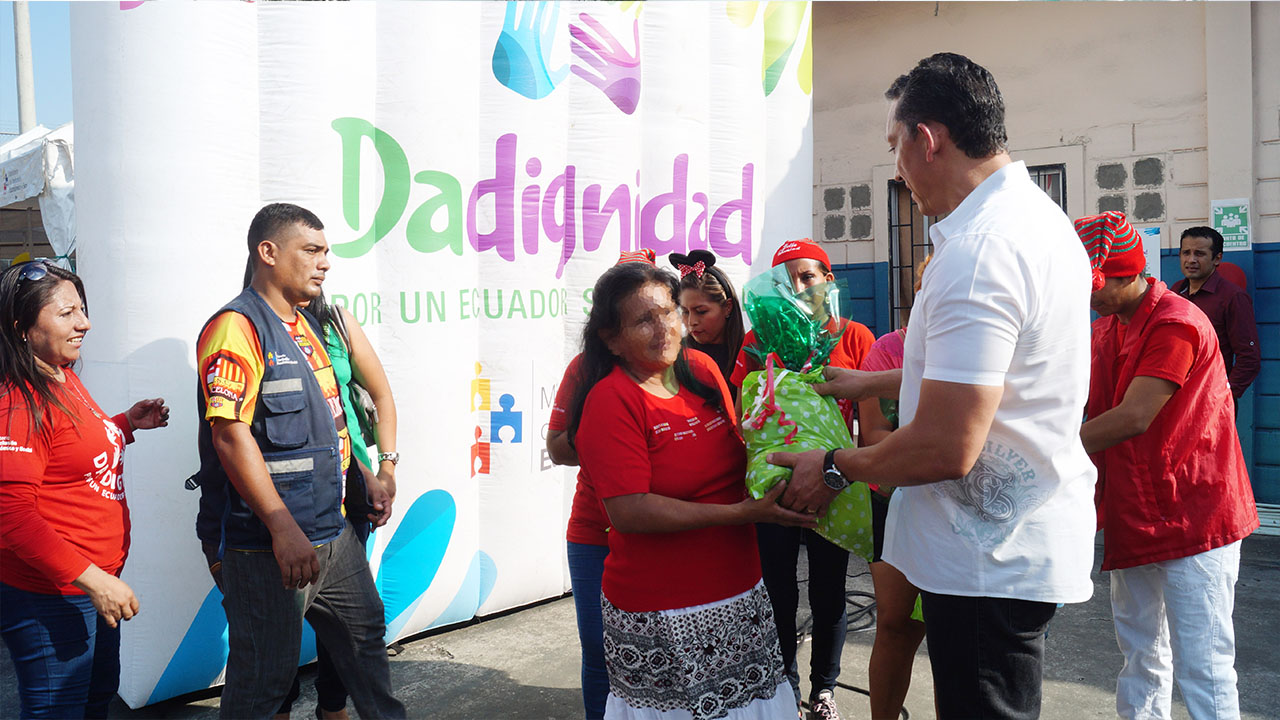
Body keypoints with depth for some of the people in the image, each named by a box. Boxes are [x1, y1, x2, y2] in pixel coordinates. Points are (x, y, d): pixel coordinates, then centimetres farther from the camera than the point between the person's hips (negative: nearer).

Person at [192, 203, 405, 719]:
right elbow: (230, 434, -22)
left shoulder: (308, 326, 14)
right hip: (266, 545, -9)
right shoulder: (236, 327, -14)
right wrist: (283, 528, -25)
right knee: (265, 678, 2)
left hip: (334, 532, 9)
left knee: (364, 632, 21)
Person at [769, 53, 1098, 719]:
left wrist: (834, 468, -11)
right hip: (1028, 539, 10)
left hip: (988, 558, -10)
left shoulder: (976, 252, -25)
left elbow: (946, 447, -27)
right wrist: (874, 382, 24)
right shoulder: (1039, 217, 10)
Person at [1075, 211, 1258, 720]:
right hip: (1132, 516, 9)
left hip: (1190, 518, -9)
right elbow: (1094, 411, 13)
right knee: (1141, 655, 18)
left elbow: (1133, 418, -24)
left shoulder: (1175, 324, -18)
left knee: (1201, 668, -4)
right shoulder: (1105, 328, 12)